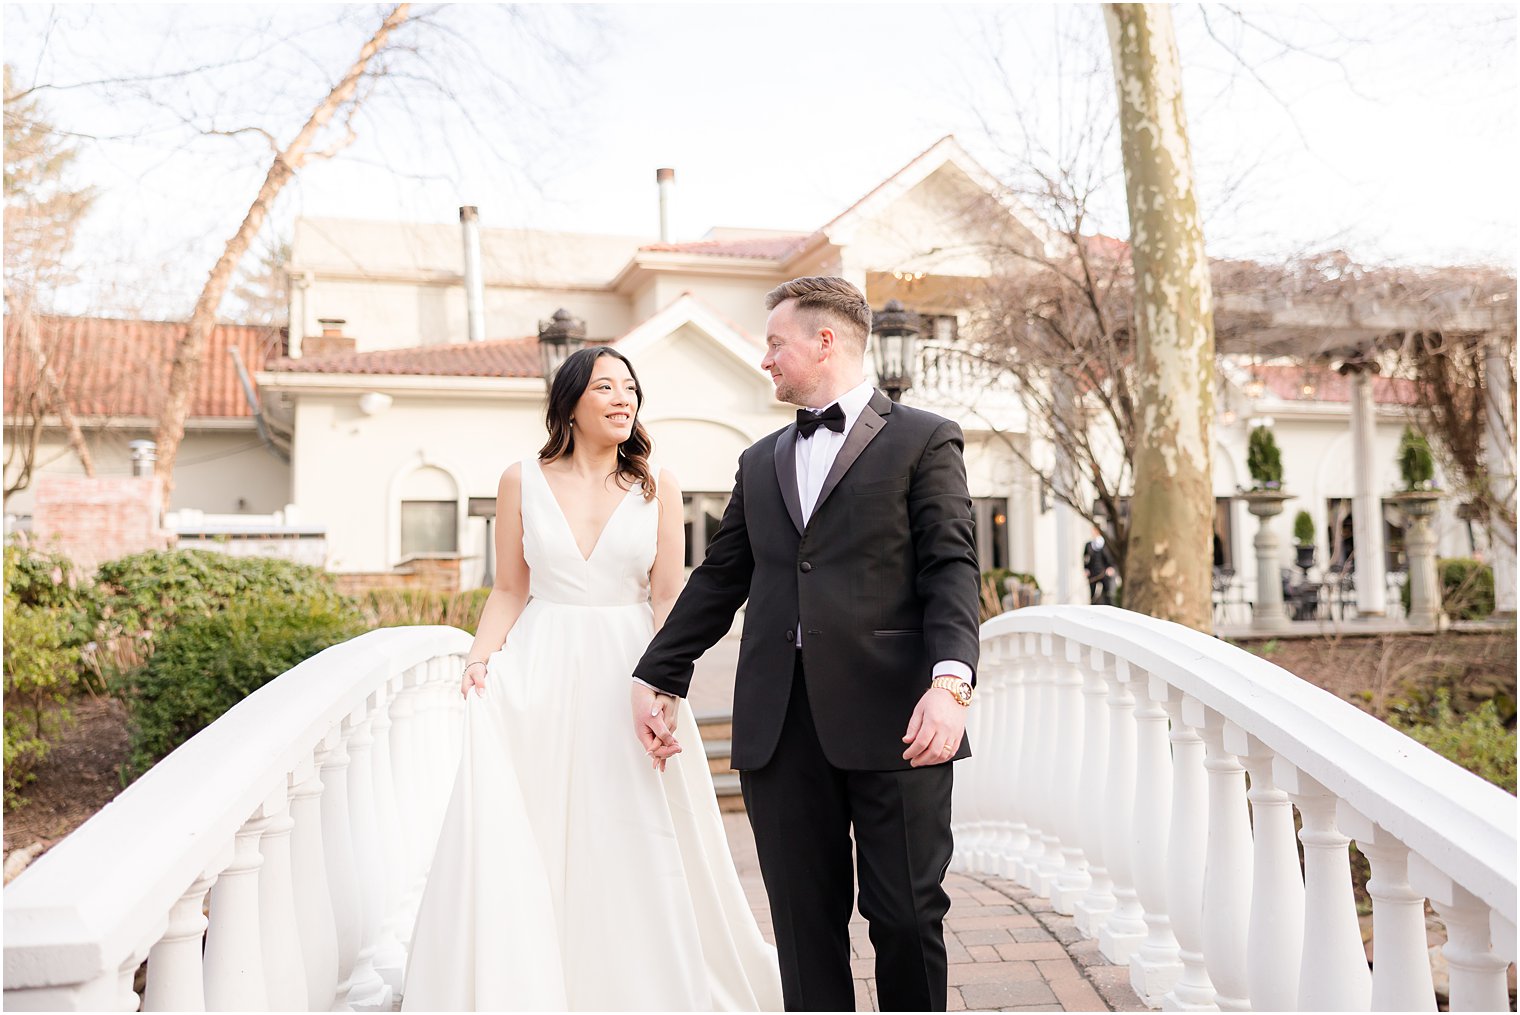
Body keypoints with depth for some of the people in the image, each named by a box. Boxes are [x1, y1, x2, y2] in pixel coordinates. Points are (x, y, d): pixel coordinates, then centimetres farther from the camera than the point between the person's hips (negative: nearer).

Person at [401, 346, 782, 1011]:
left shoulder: (656, 487, 3)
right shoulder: (522, 482, 4)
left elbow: (669, 598, -1)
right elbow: (509, 590, 7)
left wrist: (669, 689, -12)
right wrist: (480, 658, -10)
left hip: (627, 675, 0)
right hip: (539, 679, 0)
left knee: (635, 850, 5)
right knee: (521, 846, 2)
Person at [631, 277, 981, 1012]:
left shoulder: (923, 440, 4)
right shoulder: (760, 461, 20)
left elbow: (952, 568, -5)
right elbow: (719, 578, 21)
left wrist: (950, 679, -20)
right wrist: (654, 676, 17)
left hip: (891, 718, -4)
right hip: (779, 724, 4)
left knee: (906, 915, 3)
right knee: (806, 923, 8)